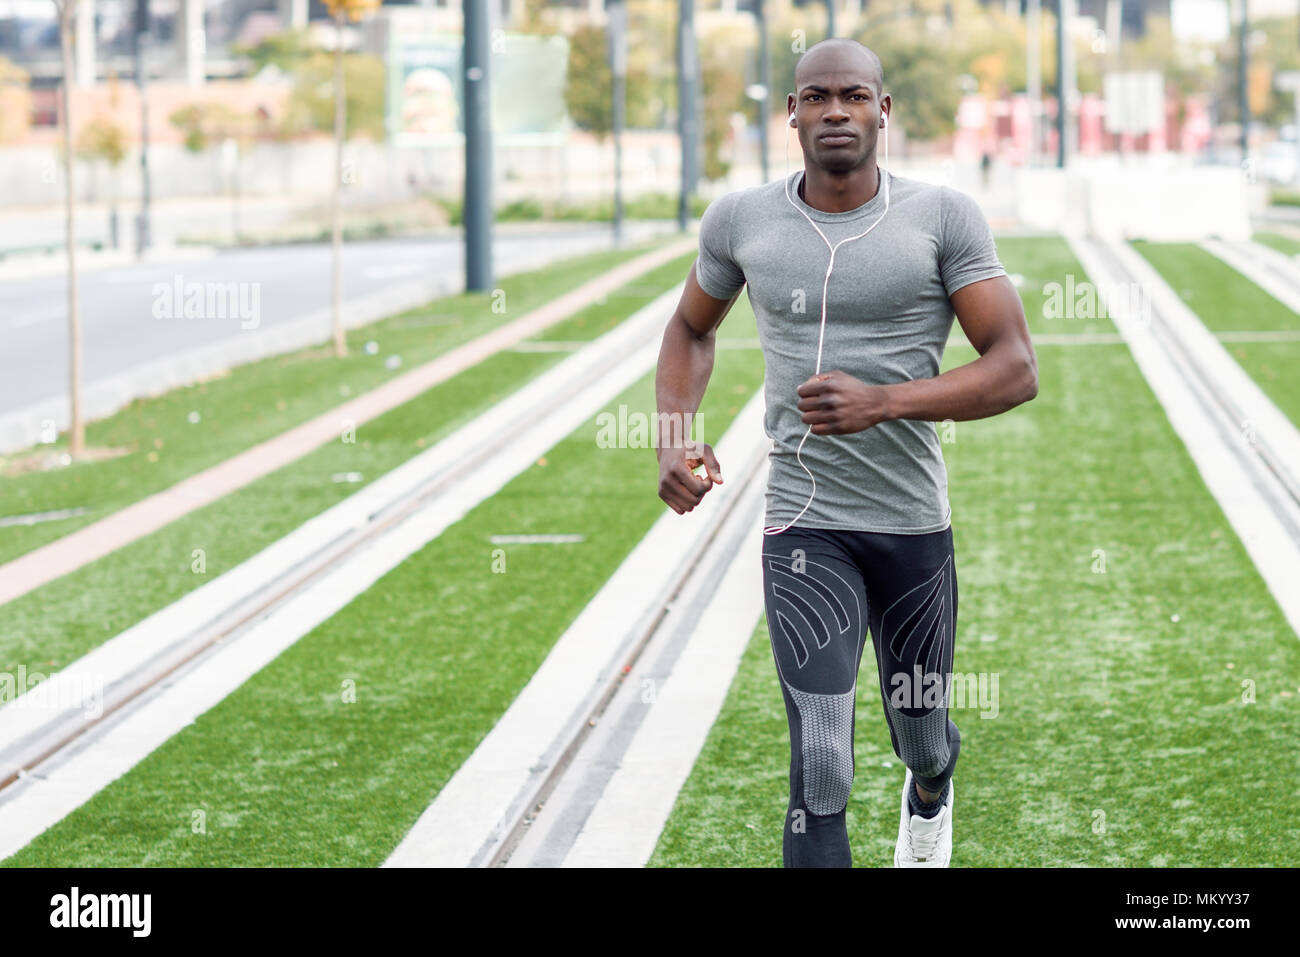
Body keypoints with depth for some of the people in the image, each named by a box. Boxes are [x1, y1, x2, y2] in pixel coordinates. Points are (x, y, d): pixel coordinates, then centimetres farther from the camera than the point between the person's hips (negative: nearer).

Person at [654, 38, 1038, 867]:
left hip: (914, 521, 0)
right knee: (821, 768, -13)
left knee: (921, 737, 20)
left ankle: (933, 785, 59)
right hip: (806, 526, 0)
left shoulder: (943, 218, -7)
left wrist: (885, 402, -26)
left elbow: (1017, 370, -12)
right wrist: (675, 436, 3)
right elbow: (692, 329, 21)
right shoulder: (742, 221, 1)